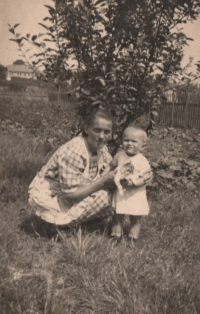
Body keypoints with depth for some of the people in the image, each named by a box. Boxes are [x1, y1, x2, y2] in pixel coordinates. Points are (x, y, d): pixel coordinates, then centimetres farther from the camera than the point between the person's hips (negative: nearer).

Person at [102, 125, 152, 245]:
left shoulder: (142, 161, -9)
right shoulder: (120, 155, 0)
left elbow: (147, 177, -16)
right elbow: (110, 166, 14)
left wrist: (133, 182, -28)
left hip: (136, 195, -1)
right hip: (120, 193, 1)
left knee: (135, 219, 11)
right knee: (117, 217, 6)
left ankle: (133, 240, 27)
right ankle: (116, 238, 22)